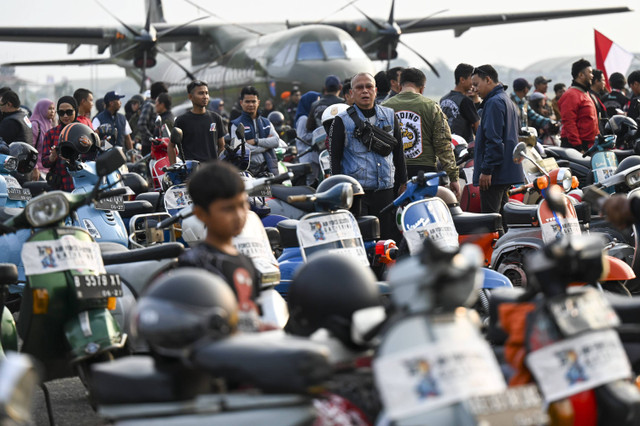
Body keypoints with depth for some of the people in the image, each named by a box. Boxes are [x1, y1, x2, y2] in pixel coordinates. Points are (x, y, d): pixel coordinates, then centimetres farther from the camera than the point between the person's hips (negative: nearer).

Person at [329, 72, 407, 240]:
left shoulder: (389, 116, 13)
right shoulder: (342, 121, 2)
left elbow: (399, 152, 19)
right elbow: (335, 157, 2)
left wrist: (402, 182, 15)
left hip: (385, 191, 4)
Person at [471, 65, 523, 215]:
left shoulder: (494, 103, -13)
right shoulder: (508, 101, 20)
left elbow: (494, 139, -21)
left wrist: (486, 170, -21)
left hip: (495, 174, -11)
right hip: (509, 173, 11)